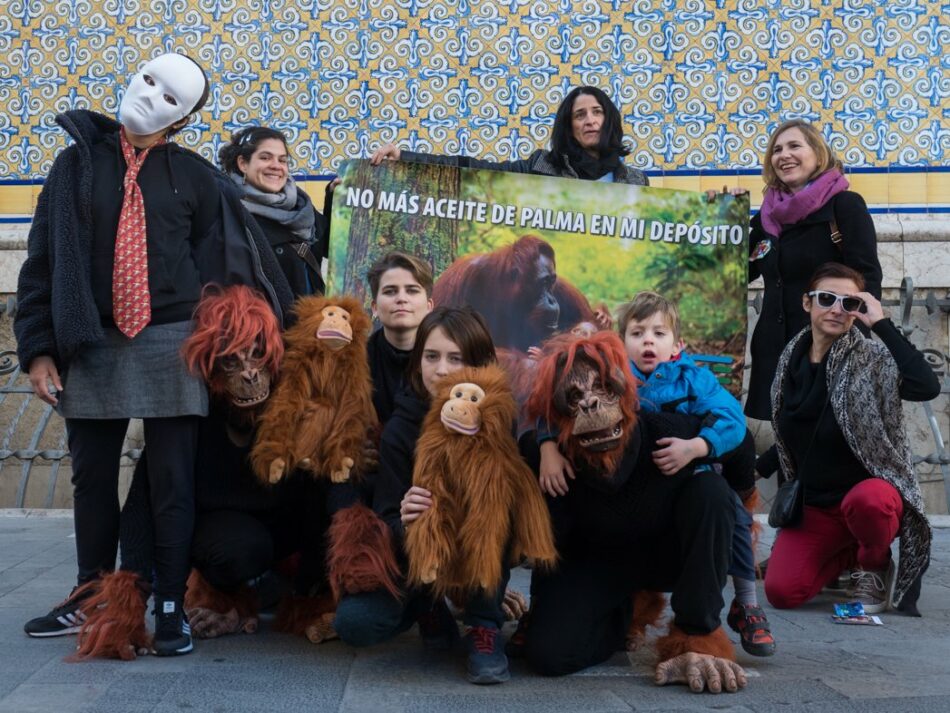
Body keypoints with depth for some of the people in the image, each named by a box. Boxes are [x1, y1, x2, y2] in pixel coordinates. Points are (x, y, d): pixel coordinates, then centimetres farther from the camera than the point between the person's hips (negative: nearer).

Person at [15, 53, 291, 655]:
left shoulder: (195, 176, 4)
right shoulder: (80, 161, 7)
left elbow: (229, 264, 4)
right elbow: (44, 256, 6)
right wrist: (39, 346, -1)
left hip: (172, 344, -2)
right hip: (90, 345, 2)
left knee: (173, 480, 0)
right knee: (93, 476, 11)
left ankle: (171, 607, 9)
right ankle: (91, 599, 26)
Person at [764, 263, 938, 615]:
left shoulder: (872, 360, -11)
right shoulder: (791, 361, 5)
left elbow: (926, 386, -32)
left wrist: (882, 324, -26)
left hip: (871, 490, -4)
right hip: (813, 505, 5)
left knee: (866, 502, -41)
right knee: (781, 592, -15)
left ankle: (875, 565, -5)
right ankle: (849, 553, 17)